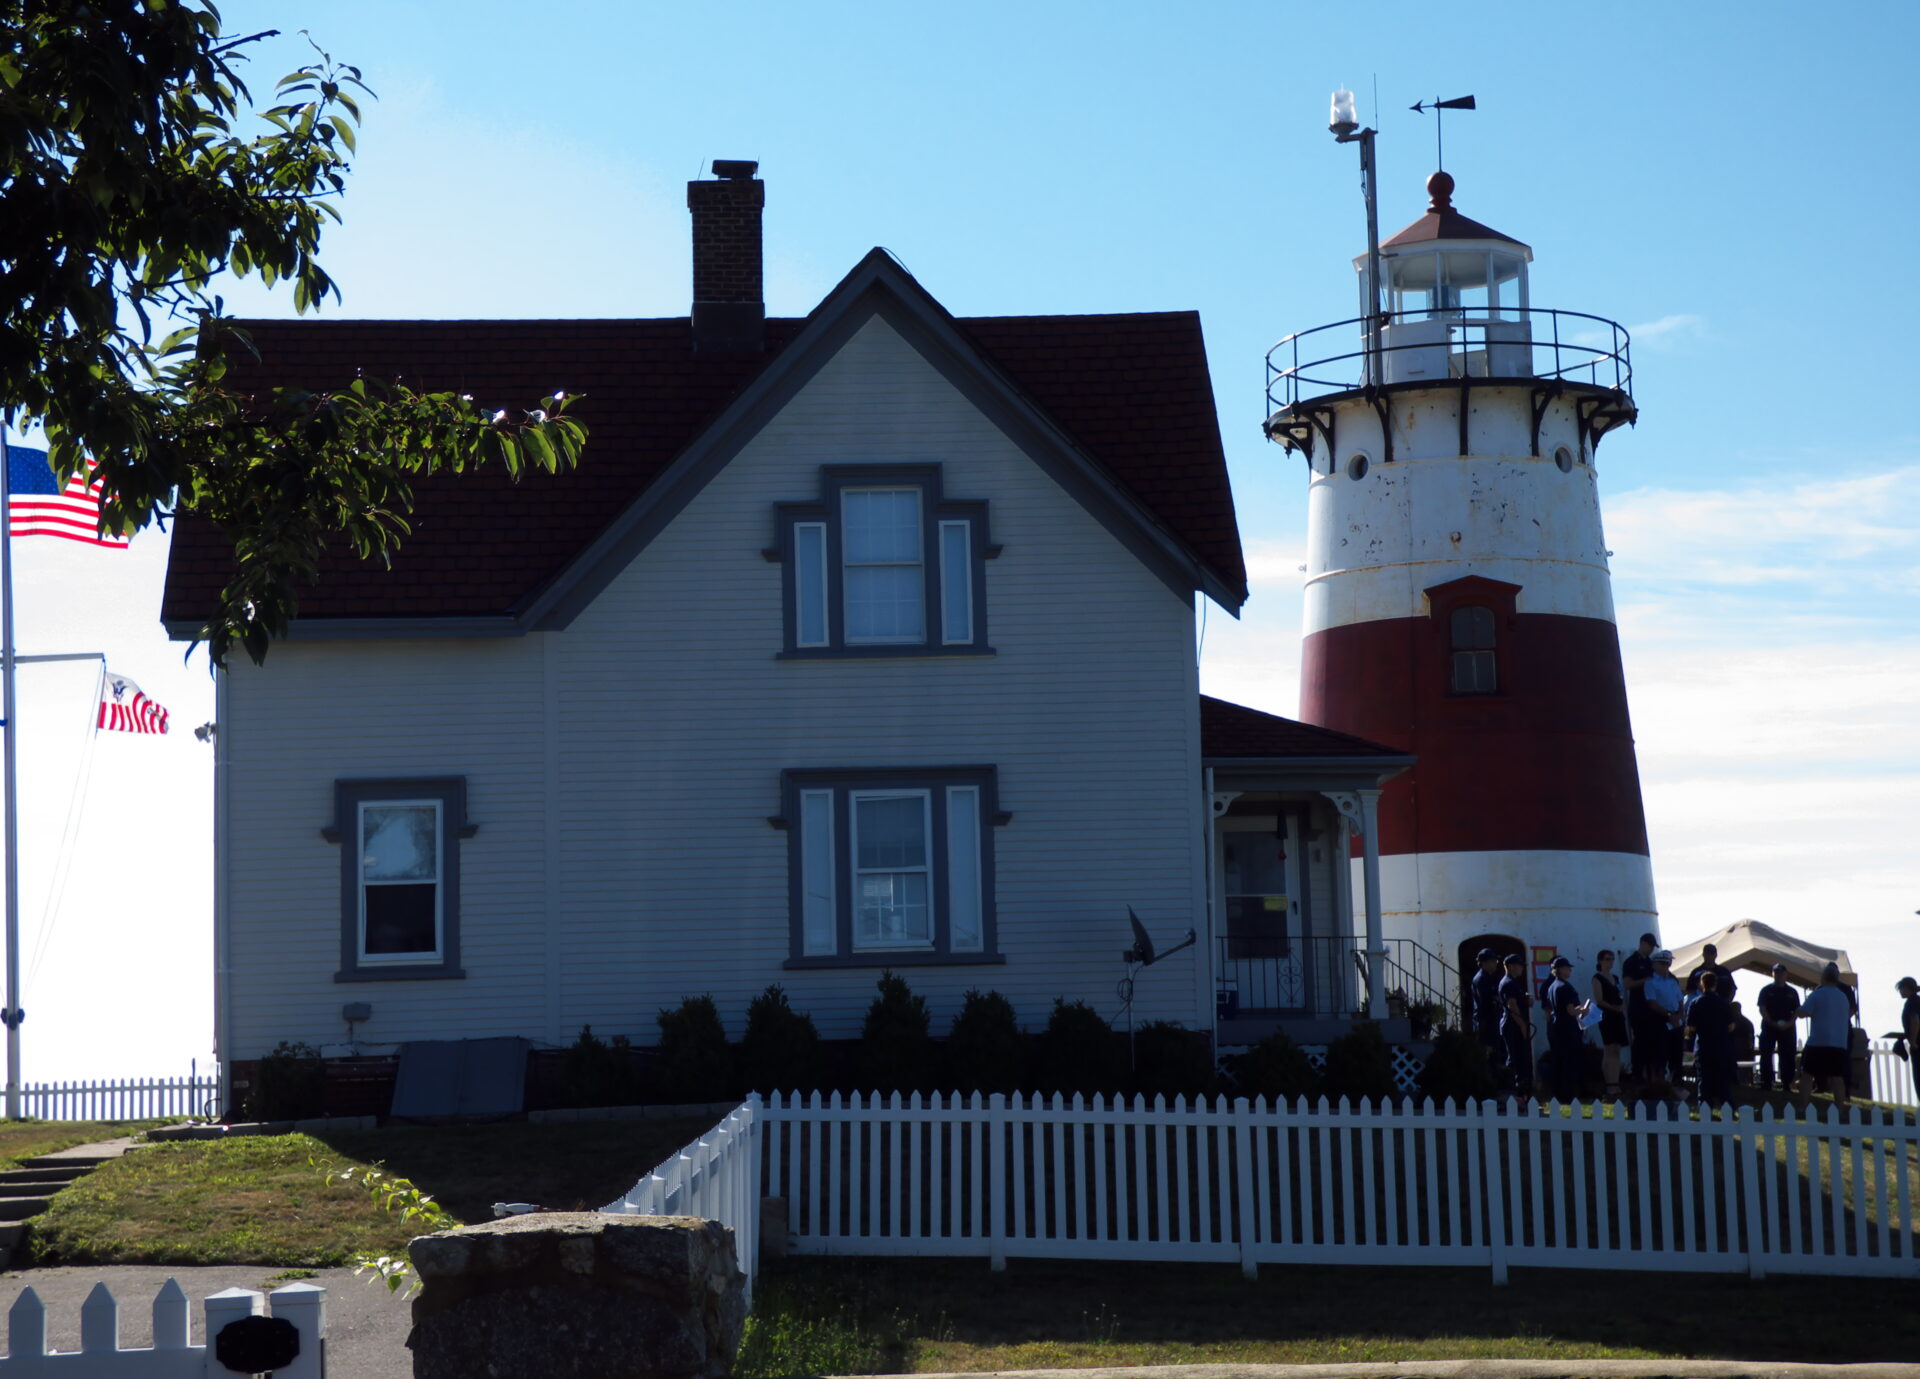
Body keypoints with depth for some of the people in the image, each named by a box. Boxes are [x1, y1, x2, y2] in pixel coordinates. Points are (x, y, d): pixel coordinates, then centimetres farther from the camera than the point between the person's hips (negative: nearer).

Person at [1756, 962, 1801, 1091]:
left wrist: (1789, 1023, -10)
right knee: (1766, 1055, -7)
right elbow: (1762, 1009, -1)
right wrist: (1773, 1023, -13)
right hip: (1769, 1027, -2)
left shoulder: (1792, 992, 12)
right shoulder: (1766, 990, 7)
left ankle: (1787, 1084, 4)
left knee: (1787, 1056, 0)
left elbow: (1797, 1011, 8)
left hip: (1787, 1028, 2)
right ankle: (1766, 1084, -7)